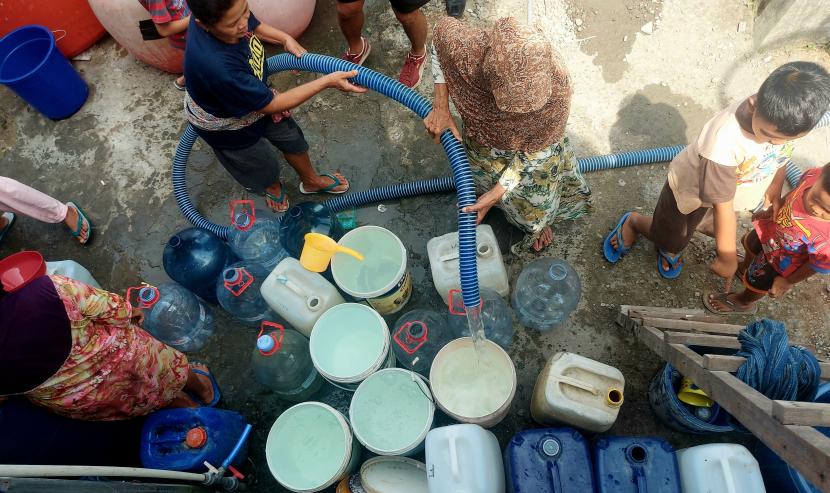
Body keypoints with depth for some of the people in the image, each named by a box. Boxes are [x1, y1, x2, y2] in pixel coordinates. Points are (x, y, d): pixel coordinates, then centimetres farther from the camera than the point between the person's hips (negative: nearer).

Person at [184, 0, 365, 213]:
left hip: (253, 95, 6)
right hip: (227, 126, -6)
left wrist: (286, 39, -15)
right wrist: (328, 81, -36)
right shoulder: (216, 67, -48)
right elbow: (272, 105, -36)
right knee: (264, 167, 21)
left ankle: (311, 180, 52)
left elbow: (253, 25, 0)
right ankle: (271, 187, 58)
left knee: (290, 136, 23)